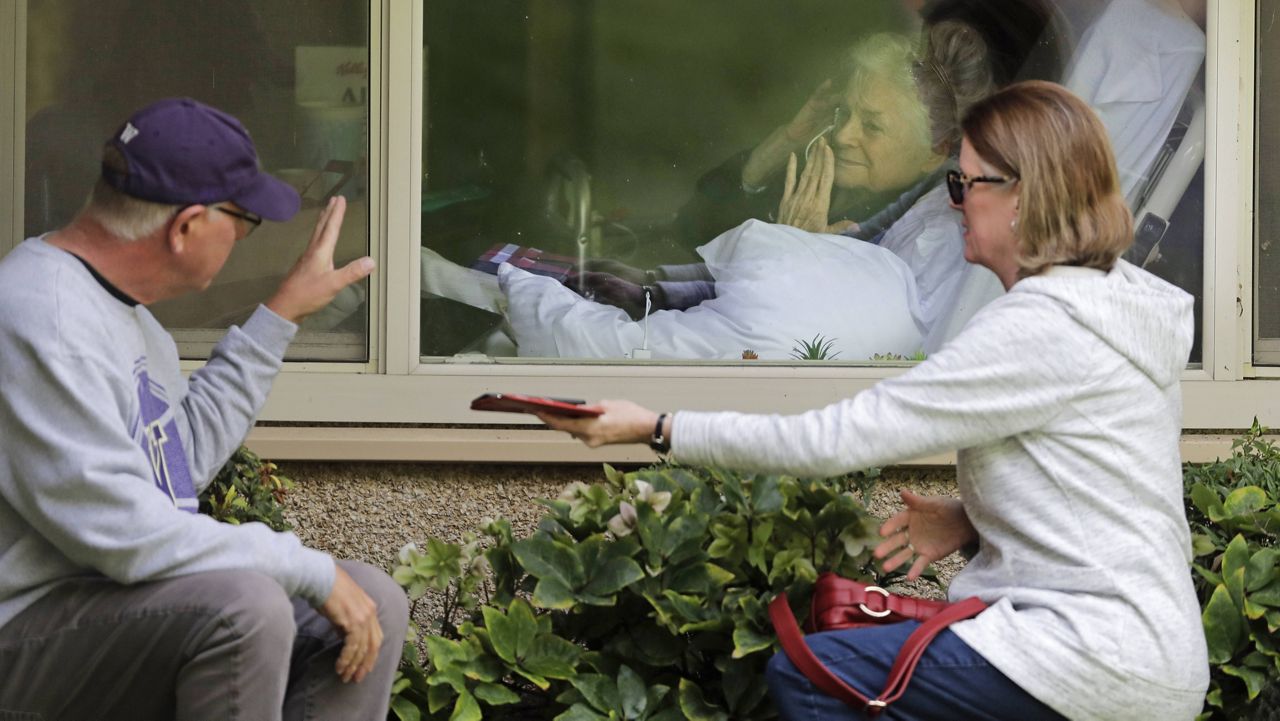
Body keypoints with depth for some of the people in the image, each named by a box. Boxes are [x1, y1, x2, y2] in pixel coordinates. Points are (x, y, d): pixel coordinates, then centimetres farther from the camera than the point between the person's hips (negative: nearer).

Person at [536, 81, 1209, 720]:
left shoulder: (1039, 328, -18)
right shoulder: (1117, 299, 11)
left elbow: (838, 439, -18)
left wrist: (659, 428, -11)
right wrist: (973, 517, 9)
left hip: (1104, 663, -10)